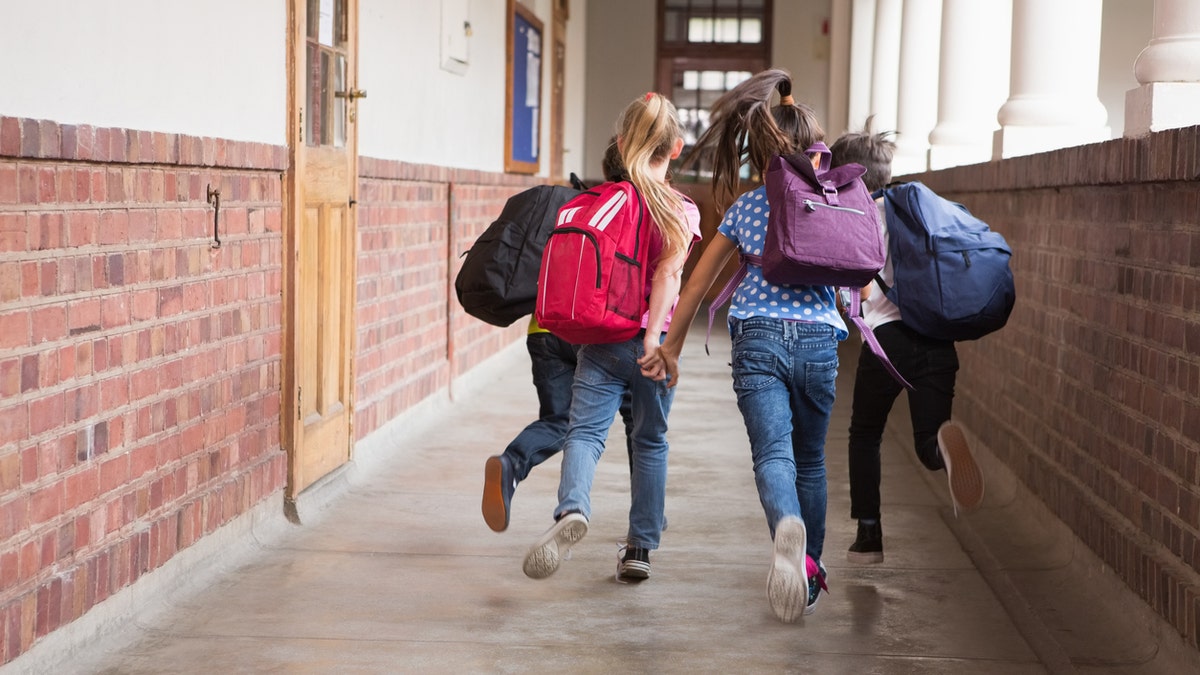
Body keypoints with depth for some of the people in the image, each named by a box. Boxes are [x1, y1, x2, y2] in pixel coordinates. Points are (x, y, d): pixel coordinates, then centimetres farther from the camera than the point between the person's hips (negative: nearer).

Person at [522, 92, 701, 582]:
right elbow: (669, 270, -18)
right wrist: (653, 335, -24)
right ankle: (640, 548, 20)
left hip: (601, 339, 1)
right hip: (651, 342, -1)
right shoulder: (681, 211, -4)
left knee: (585, 431, -7)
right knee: (650, 442, 15)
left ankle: (573, 507, -38)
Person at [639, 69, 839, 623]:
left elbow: (698, 282, 14)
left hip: (757, 339, 0)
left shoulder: (743, 208, 10)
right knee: (809, 459, 18)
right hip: (818, 339, 1)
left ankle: (787, 527, -45)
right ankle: (809, 570, 26)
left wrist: (671, 347, 21)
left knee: (772, 453, -13)